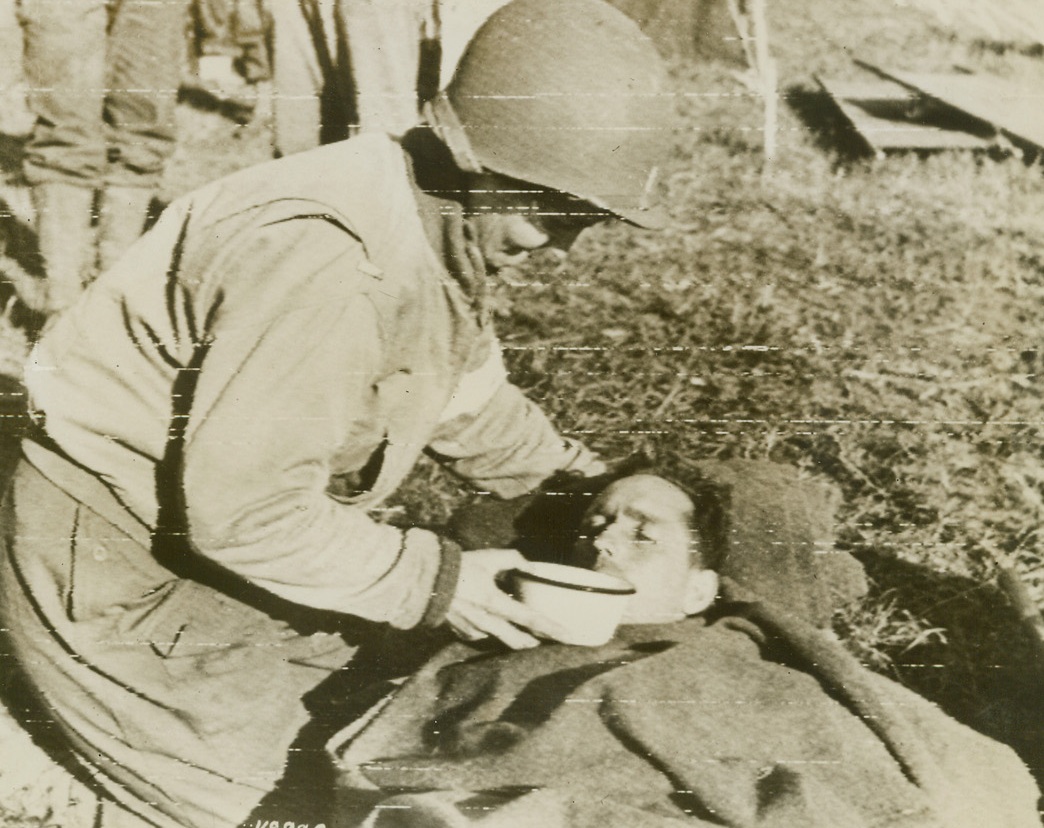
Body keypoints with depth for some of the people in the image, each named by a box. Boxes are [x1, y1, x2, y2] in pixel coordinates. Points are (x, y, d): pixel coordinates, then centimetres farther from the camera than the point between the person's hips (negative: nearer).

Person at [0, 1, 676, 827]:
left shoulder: (438, 226, -4)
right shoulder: (320, 264, -36)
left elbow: (468, 395, 11)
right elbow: (245, 511, -33)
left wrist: (585, 483, 7)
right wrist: (434, 580, -23)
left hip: (226, 519, 9)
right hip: (107, 561, -9)